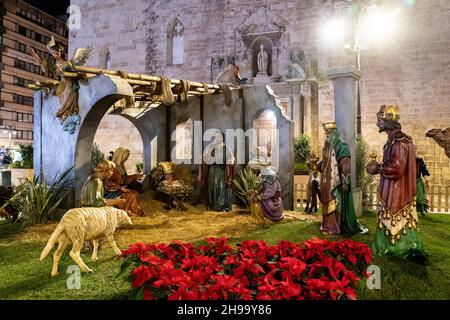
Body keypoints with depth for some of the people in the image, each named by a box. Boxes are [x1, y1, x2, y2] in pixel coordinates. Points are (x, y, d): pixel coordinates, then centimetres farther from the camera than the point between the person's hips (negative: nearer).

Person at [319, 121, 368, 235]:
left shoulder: (341, 145, -13)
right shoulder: (327, 145, 11)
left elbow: (345, 165, -17)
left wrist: (345, 182, -21)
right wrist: (320, 165, 2)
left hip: (336, 181, -8)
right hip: (327, 181, 8)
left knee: (336, 204, -3)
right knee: (327, 203, 12)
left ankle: (335, 228, 4)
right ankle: (328, 225, 21)